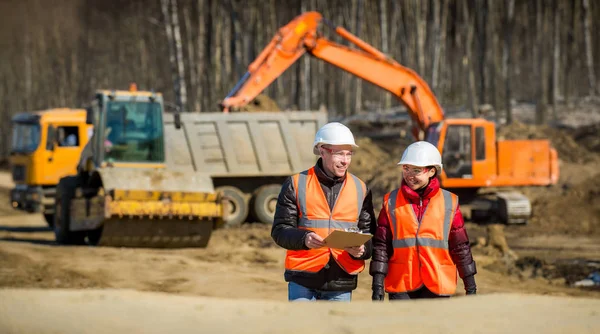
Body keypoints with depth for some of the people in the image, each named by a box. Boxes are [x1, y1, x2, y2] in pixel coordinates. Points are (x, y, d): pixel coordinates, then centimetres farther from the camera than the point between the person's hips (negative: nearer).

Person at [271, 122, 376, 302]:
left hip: (341, 281, 3)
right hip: (303, 280, -3)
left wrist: (361, 250, -13)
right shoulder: (296, 184, 2)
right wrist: (303, 239, -23)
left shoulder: (360, 189, 10)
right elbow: (279, 230, -1)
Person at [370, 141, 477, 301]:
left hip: (438, 287, 0)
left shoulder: (449, 202, 5)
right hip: (401, 287, 0)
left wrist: (470, 286, 8)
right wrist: (377, 285, -4)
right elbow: (381, 245, 3)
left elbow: (460, 247, 8)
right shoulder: (391, 202, 5)